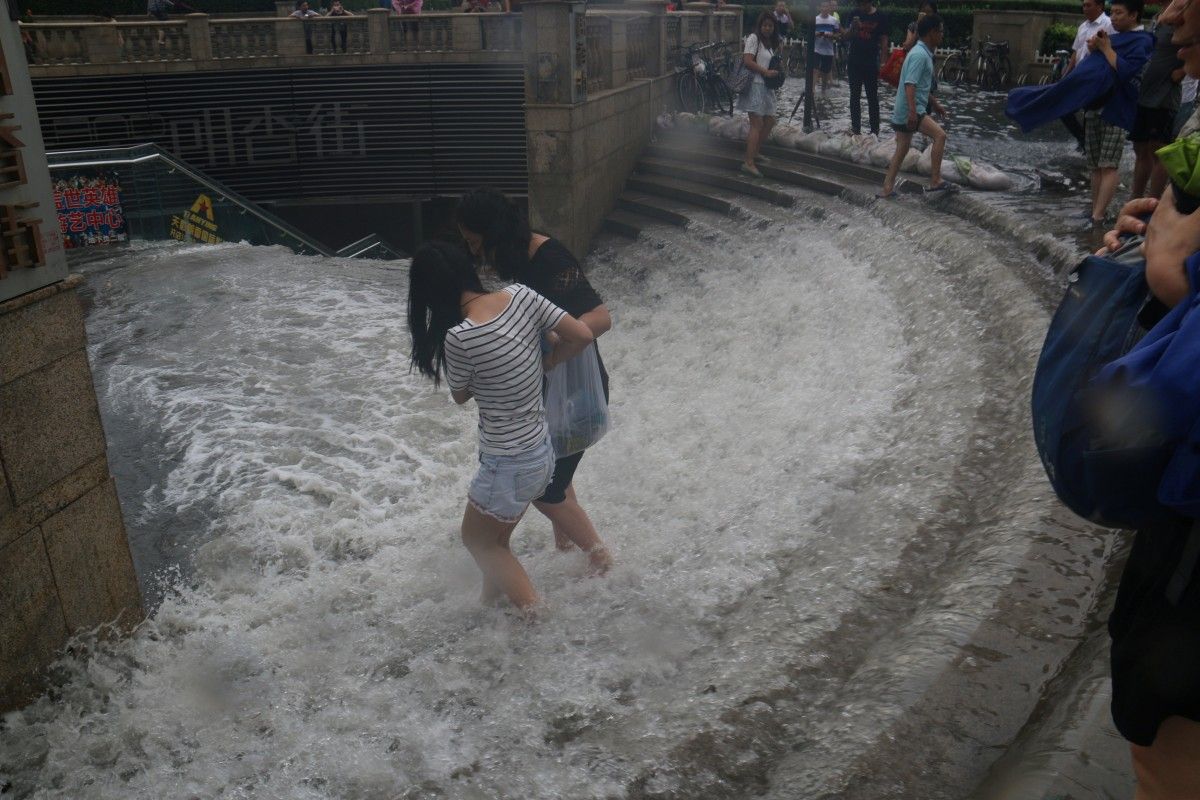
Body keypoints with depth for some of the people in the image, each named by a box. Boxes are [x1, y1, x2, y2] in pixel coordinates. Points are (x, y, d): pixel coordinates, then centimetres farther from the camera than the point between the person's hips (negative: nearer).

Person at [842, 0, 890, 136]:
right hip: (854, 62, 3)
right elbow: (845, 36, 4)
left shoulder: (881, 17, -4)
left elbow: (884, 41, -3)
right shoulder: (854, 14, 3)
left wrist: (883, 63, -9)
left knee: (872, 98, -1)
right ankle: (855, 128, 15)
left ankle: (874, 130, 3)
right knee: (854, 97, 8)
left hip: (871, 63, -3)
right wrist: (852, 27, -17)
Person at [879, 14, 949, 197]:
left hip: (904, 112, 11)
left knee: (902, 150, 14)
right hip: (909, 111, -11)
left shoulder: (924, 53, 16)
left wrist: (934, 104, 34)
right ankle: (935, 181, -11)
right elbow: (909, 84, -26)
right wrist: (912, 111, -34)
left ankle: (887, 189, 17)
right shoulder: (919, 54, -16)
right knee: (940, 135, -14)